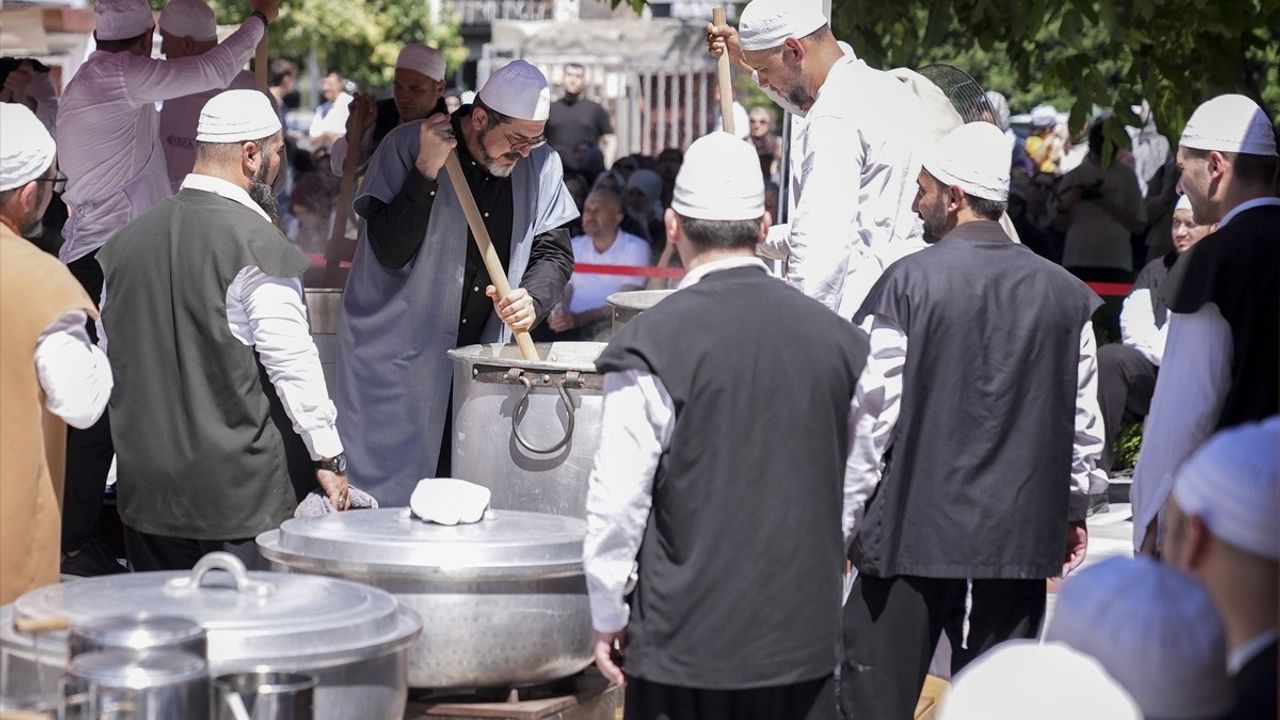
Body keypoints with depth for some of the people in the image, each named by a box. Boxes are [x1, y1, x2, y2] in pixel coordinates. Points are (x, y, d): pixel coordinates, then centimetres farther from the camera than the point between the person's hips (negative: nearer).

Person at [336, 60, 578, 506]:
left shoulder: (541, 164, 2)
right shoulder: (406, 146, -10)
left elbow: (555, 251, 7)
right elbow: (391, 251, -16)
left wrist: (533, 299, -14)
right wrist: (426, 172, -25)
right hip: (396, 359, -3)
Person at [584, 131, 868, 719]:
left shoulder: (653, 344, -12)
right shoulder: (836, 337, 3)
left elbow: (618, 497, -11)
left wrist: (607, 614, 1)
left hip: (686, 639, -4)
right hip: (805, 634, 4)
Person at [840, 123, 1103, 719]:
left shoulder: (908, 282, -9)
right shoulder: (1064, 293, 4)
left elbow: (870, 413, -9)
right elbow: (1085, 423, 9)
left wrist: (843, 515, 1)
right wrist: (1074, 510, 22)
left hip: (912, 530, -4)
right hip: (1019, 534, 4)